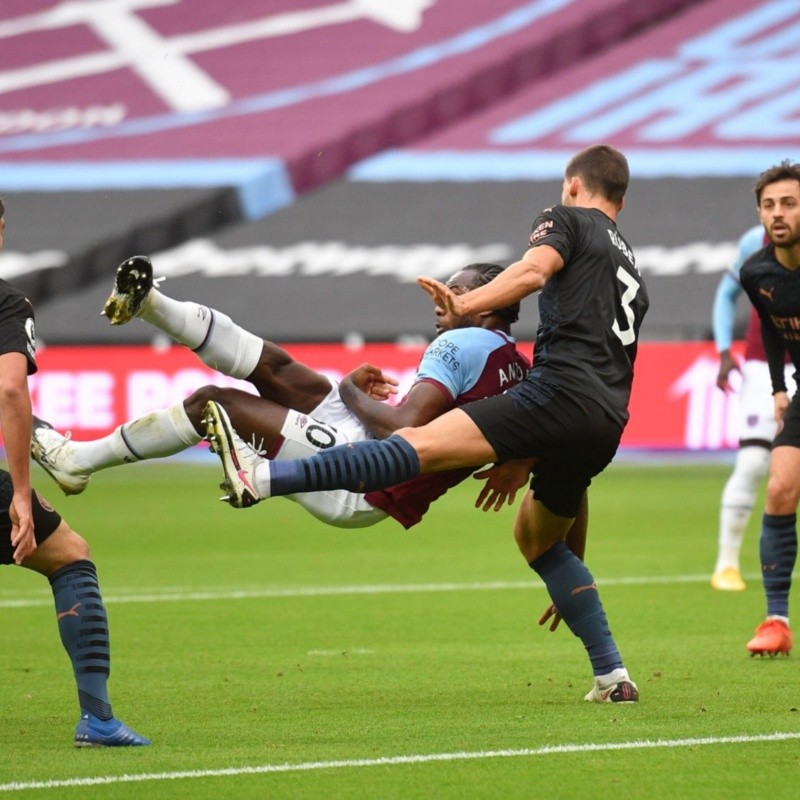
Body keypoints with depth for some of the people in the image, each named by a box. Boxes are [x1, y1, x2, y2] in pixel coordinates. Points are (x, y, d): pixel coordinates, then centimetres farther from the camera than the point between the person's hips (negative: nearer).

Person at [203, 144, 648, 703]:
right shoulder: (631, 270, 35)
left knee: (420, 445, -23)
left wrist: (466, 306, -20)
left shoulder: (567, 220, 13)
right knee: (537, 537, 27)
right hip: (608, 422, 8)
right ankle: (613, 676, 24)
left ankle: (261, 478, -36)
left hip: (561, 392, -8)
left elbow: (533, 270, -10)